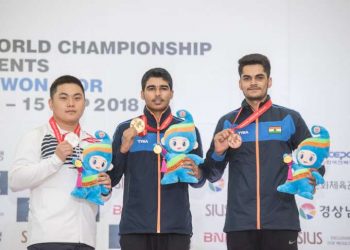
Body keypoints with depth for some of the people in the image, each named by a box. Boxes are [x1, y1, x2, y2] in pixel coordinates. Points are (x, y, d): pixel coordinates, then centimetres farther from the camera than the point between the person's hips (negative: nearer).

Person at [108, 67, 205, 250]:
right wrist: (123, 149, -11)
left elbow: (199, 181, 11)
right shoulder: (125, 130, 6)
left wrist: (196, 174, -11)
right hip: (135, 228, 0)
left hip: (176, 228, 1)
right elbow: (111, 180, 5)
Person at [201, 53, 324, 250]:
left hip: (281, 222, -1)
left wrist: (311, 177, -11)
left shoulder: (289, 119, 6)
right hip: (239, 224, 1)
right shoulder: (228, 123, 10)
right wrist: (218, 152, -7)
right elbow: (212, 175, 12)